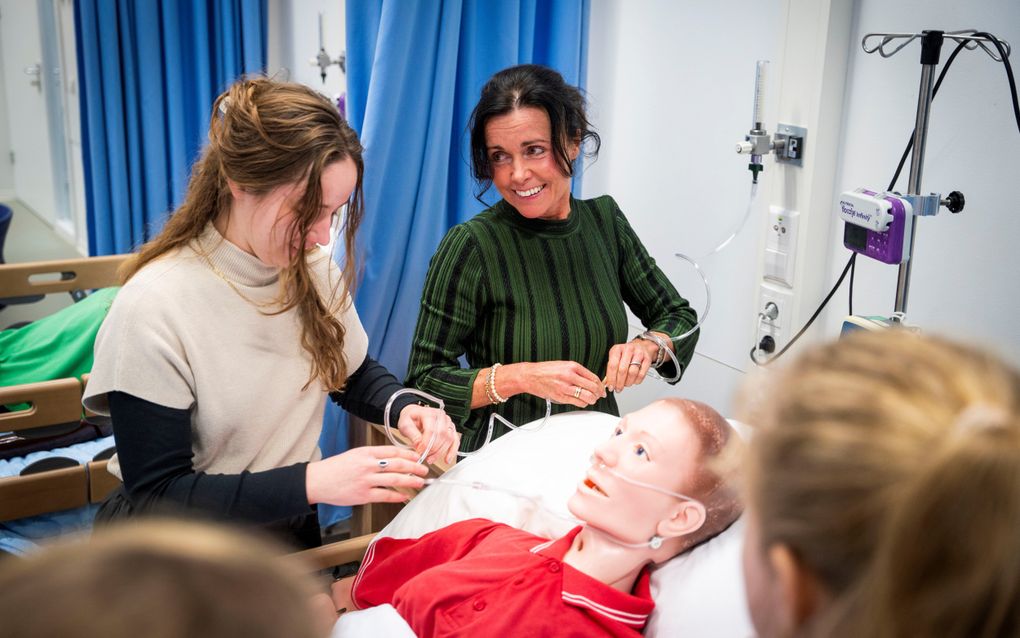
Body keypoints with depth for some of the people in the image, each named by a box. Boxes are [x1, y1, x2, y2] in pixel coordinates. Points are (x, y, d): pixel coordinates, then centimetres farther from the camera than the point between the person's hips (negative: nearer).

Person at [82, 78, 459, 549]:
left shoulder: (313, 270, -4)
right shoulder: (153, 308, -22)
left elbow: (355, 374, 13)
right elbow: (156, 493, -19)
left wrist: (404, 409, -10)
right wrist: (313, 482, -28)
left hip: (290, 528, 4)